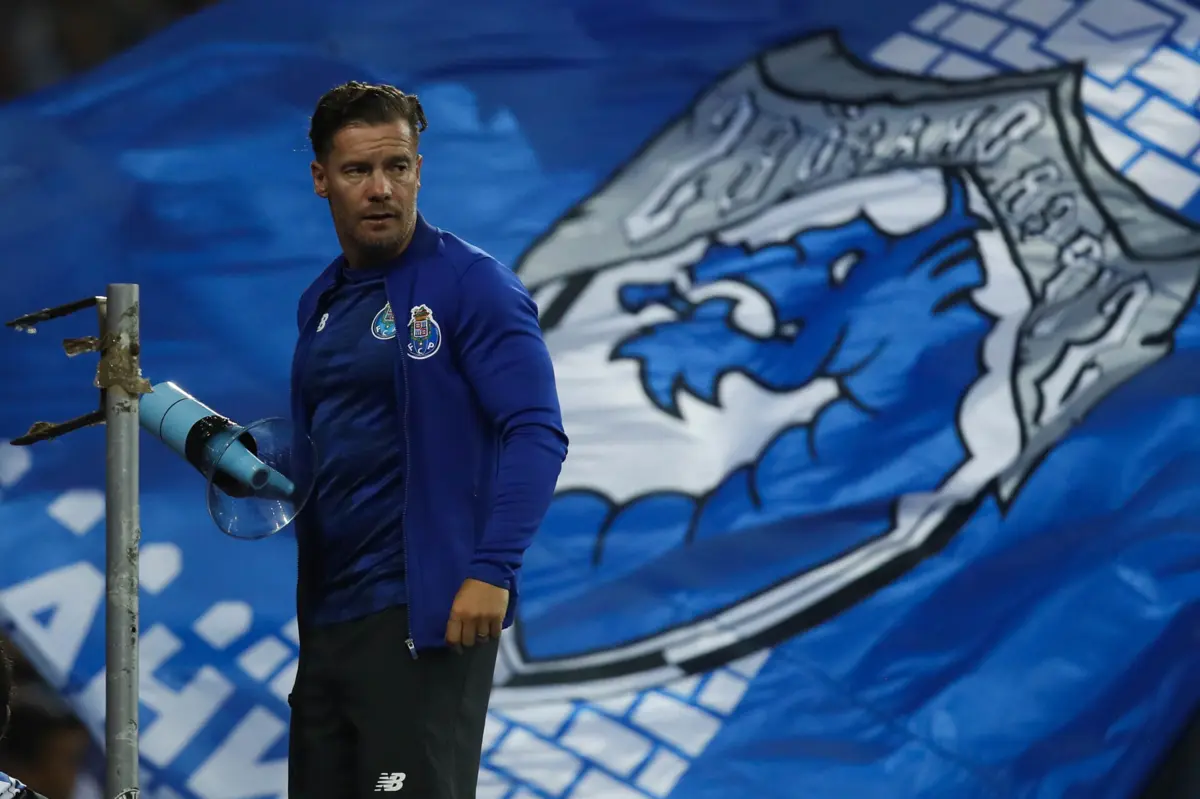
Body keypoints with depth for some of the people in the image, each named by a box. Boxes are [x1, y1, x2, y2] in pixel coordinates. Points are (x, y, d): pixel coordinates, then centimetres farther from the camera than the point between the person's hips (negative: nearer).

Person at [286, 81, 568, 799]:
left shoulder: (472, 286, -7)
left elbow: (537, 435, -14)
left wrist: (493, 572, -24)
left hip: (430, 615, -8)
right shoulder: (322, 303, 16)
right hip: (329, 617, 8)